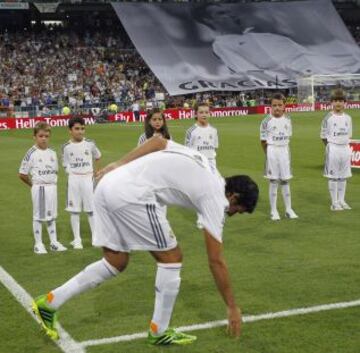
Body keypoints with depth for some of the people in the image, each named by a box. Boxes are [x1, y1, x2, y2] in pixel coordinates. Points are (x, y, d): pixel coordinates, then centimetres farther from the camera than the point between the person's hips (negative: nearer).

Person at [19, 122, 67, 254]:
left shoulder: (52, 153, 7)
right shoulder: (31, 154, -9)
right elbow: (22, 174, -7)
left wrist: (52, 182, 3)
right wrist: (33, 184, -1)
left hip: (52, 187, 5)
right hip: (39, 188, -5)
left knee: (51, 215, 13)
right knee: (38, 216, 3)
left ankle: (54, 242, 22)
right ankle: (38, 244, 11)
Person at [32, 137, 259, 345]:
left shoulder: (201, 162, 20)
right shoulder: (215, 199, -1)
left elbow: (158, 141, 18)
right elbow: (216, 261, 2)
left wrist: (118, 165, 17)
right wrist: (232, 307, 11)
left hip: (109, 184, 9)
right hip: (129, 195, -9)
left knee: (116, 263, 18)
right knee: (171, 258, 4)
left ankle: (49, 302, 21)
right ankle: (159, 332, 15)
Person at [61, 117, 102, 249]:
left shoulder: (90, 144, 0)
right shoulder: (66, 147, 0)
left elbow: (98, 157, 16)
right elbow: (66, 165, 7)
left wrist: (94, 172, 12)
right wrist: (73, 174, -7)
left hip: (88, 178, 0)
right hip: (73, 180, 0)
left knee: (91, 209, 1)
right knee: (74, 210, 4)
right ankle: (77, 239, 12)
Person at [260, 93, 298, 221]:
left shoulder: (287, 120, 3)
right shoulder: (267, 121, -10)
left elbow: (288, 137, 12)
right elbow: (263, 140, -5)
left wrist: (283, 149, 7)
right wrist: (269, 152, -1)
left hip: (284, 150, 4)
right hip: (272, 151, -3)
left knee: (285, 181, 9)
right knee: (273, 181, 2)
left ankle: (288, 209, 16)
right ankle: (273, 210, 9)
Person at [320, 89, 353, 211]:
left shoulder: (347, 118, 6)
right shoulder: (328, 118, -6)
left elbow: (349, 135, 14)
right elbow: (324, 136, -3)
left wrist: (345, 144, 4)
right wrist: (331, 146, -4)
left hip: (346, 148, 5)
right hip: (333, 149, -5)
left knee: (343, 176, 10)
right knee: (333, 176, 1)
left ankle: (341, 200, 20)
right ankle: (334, 202, 7)